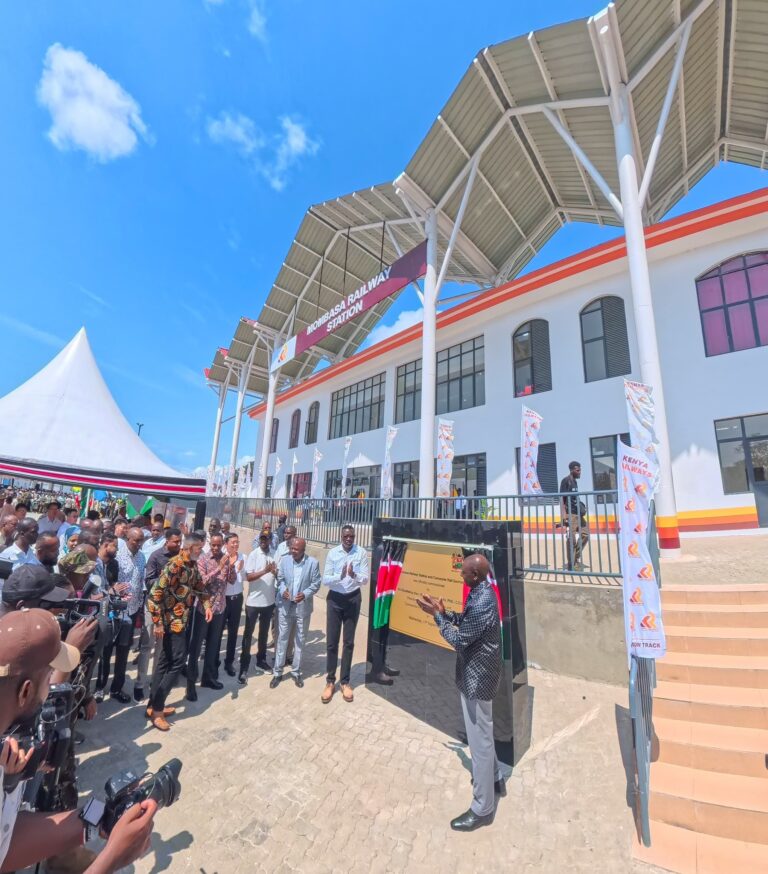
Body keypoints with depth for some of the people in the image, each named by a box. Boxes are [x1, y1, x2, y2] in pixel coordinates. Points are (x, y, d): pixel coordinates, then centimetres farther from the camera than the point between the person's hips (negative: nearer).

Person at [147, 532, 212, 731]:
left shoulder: (193, 565, 6)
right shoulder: (174, 565, -22)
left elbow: (199, 586, 20)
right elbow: (155, 594, -23)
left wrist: (207, 605, 7)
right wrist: (158, 623, -20)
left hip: (180, 620, 9)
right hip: (172, 621, -9)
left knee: (166, 661, 16)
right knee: (178, 661, -4)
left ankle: (154, 705, 28)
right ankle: (156, 709, 9)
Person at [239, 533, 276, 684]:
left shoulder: (274, 555, -1)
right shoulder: (253, 555, -11)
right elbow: (248, 577, -16)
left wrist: (275, 572, -17)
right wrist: (265, 571, -30)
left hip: (269, 601, 4)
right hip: (253, 601, -3)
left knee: (264, 632, 18)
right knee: (248, 634, 6)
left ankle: (261, 659, 35)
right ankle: (244, 668, 16)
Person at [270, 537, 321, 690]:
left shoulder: (313, 562, -12)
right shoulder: (285, 560, -5)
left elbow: (316, 583, -8)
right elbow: (280, 579, 3)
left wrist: (305, 594, -22)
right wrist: (282, 590, -16)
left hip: (303, 607, -1)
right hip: (285, 606, 1)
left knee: (300, 641, 14)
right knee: (282, 639, 11)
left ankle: (297, 672, 31)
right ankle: (277, 672, 27)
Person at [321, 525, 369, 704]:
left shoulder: (361, 553, -10)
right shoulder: (333, 553, -8)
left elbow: (366, 579, -11)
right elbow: (325, 580, -9)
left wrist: (354, 575, -32)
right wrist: (339, 576, -28)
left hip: (353, 599, 0)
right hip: (335, 599, 0)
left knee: (349, 642, 12)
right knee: (331, 641, 8)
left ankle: (345, 682, 28)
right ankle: (330, 681, 26)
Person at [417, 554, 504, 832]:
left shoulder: (481, 603, -32)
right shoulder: (482, 592, -1)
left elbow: (459, 640, -25)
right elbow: (465, 622, 11)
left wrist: (437, 616, -16)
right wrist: (443, 611, -1)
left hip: (477, 678, -10)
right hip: (480, 673, 10)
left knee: (479, 739, 8)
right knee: (482, 733, 28)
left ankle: (482, 809, 26)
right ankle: (494, 779, 49)